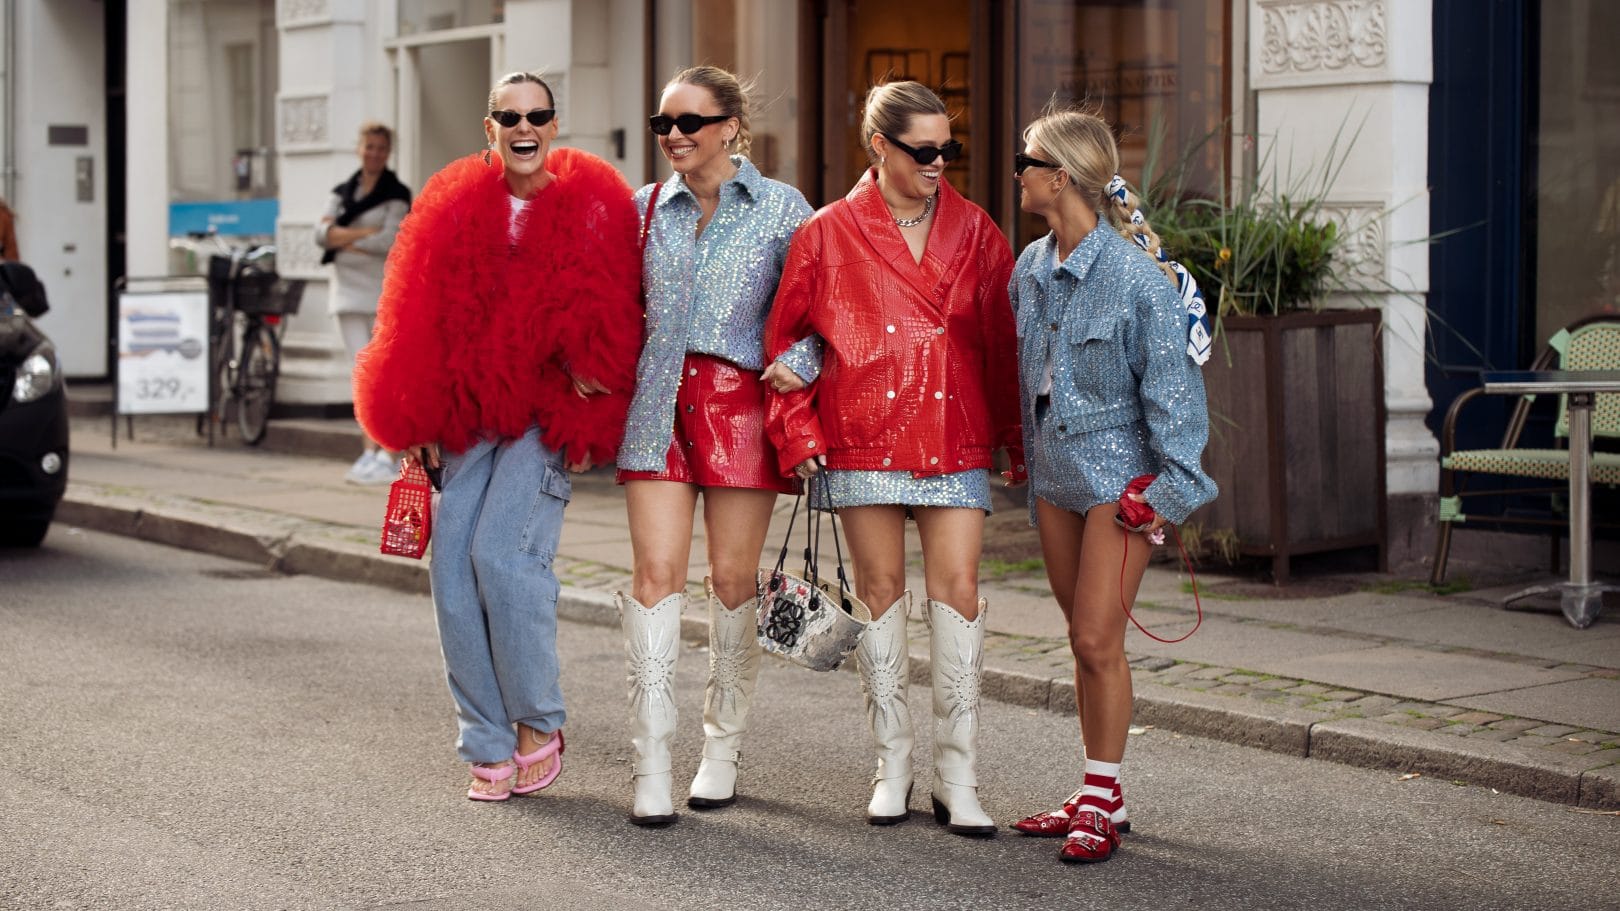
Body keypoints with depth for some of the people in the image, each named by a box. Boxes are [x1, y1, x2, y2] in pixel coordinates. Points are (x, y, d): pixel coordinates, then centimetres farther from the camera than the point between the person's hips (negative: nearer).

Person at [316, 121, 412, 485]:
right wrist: (365, 233, -14)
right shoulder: (342, 192, 14)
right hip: (349, 288, 5)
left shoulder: (397, 195, -1)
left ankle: (386, 455, -6)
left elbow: (389, 241, -14)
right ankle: (369, 451, 6)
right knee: (361, 373, 3)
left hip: (383, 291, -5)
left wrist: (343, 239, -7)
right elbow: (322, 233, 0)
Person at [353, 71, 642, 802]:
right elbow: (416, 322, 8)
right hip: (468, 419, 4)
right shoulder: (453, 207, 8)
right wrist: (417, 423, 4)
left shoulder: (591, 207, -1)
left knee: (503, 554, -18)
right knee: (454, 575, -2)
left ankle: (540, 723, 1)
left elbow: (609, 323, -2)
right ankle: (490, 747, 9)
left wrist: (587, 420, -10)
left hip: (547, 417, -4)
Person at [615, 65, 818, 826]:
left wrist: (798, 364, -15)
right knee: (656, 574, -6)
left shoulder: (781, 209, 2)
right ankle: (652, 768, -5)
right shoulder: (646, 209, 11)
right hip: (658, 403, 2)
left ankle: (722, 749, 20)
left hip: (739, 400, -2)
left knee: (733, 577, 3)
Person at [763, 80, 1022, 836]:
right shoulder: (829, 234, 1)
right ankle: (893, 767, 17)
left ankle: (956, 778, 1)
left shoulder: (974, 231, 7)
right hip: (863, 442, -1)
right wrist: (799, 431, 0)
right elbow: (784, 335, 6)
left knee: (958, 590, -5)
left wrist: (1016, 436, 7)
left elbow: (1003, 339, 9)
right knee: (881, 589, 6)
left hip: (954, 438, 1)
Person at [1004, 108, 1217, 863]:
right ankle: (1099, 797, 20)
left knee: (1098, 640, -8)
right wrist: (1029, 469, 18)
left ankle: (1103, 799, 4)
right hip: (1056, 472, 7)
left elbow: (1171, 383, -14)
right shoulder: (1031, 270, 6)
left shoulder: (1135, 274, -16)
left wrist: (1172, 482, -15)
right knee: (1084, 639, 12)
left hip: (1117, 473, -7)